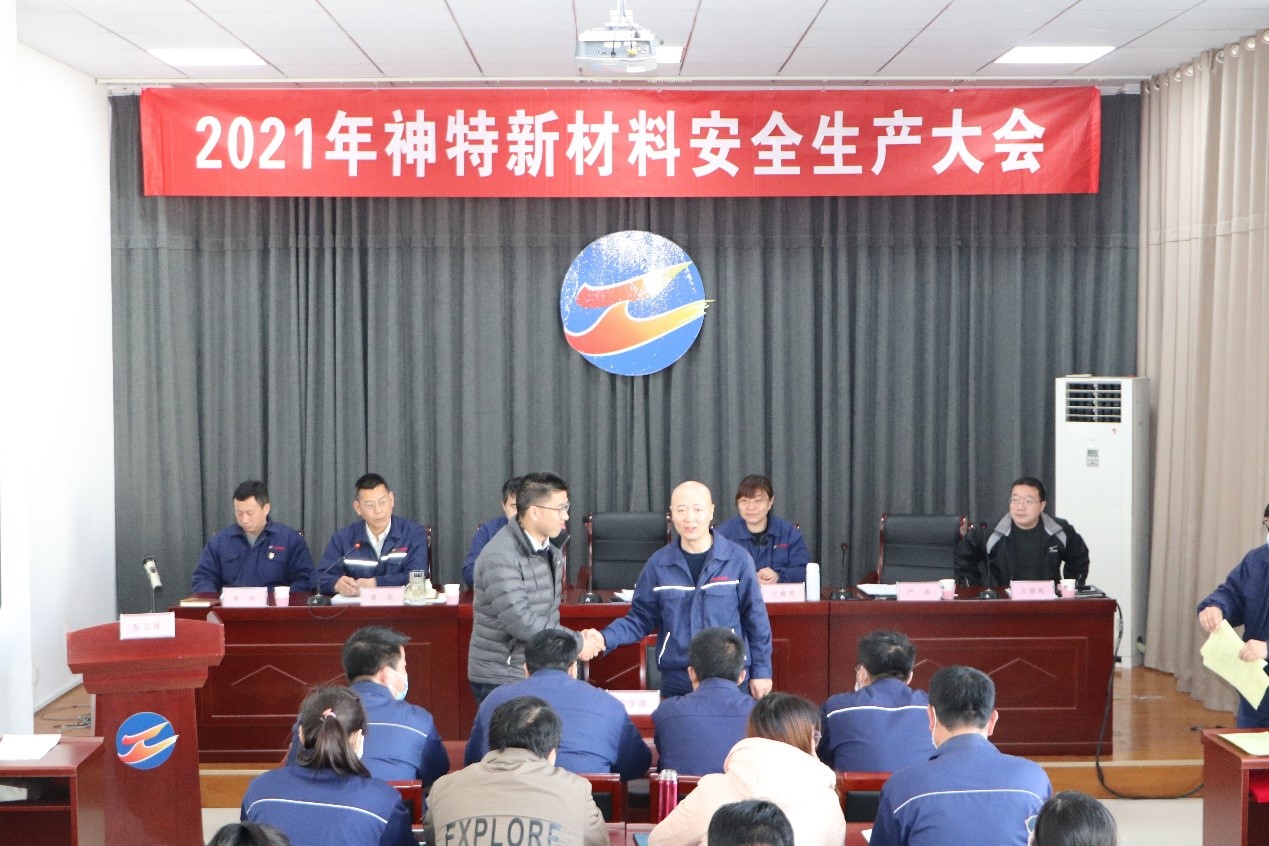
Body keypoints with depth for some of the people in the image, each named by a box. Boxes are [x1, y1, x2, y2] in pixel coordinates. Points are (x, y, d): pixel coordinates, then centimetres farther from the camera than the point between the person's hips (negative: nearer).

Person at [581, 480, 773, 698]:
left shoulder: (737, 559, -5)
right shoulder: (658, 564, 0)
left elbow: (756, 619, 1)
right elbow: (641, 618, 4)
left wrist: (761, 671, 1)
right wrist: (604, 638, -12)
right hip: (676, 685, 1)